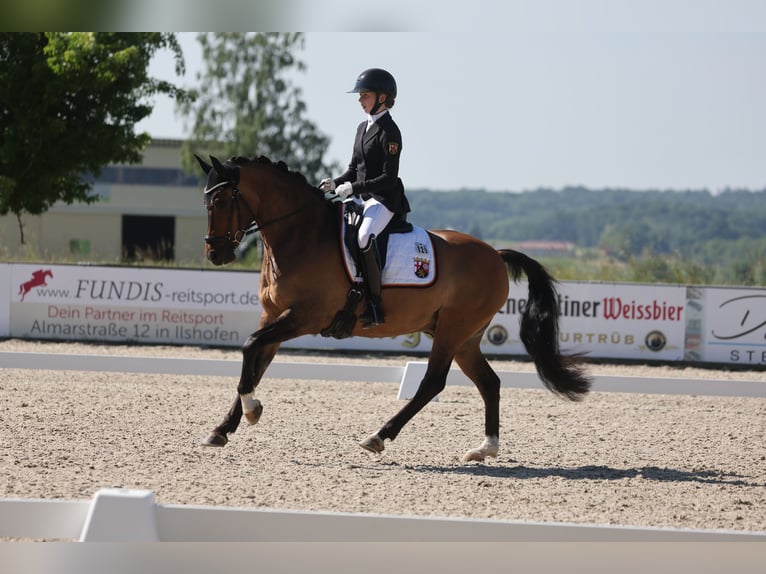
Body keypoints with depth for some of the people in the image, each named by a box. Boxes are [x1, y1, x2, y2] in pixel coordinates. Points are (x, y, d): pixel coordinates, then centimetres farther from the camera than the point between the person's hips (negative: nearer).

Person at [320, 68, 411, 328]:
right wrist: (335, 183, 2)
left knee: (364, 237, -35)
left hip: (384, 199, -10)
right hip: (361, 197, 10)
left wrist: (352, 187, -21)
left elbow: (388, 178, -17)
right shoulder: (363, 128, 16)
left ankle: (375, 306, -32)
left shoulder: (389, 132, -12)